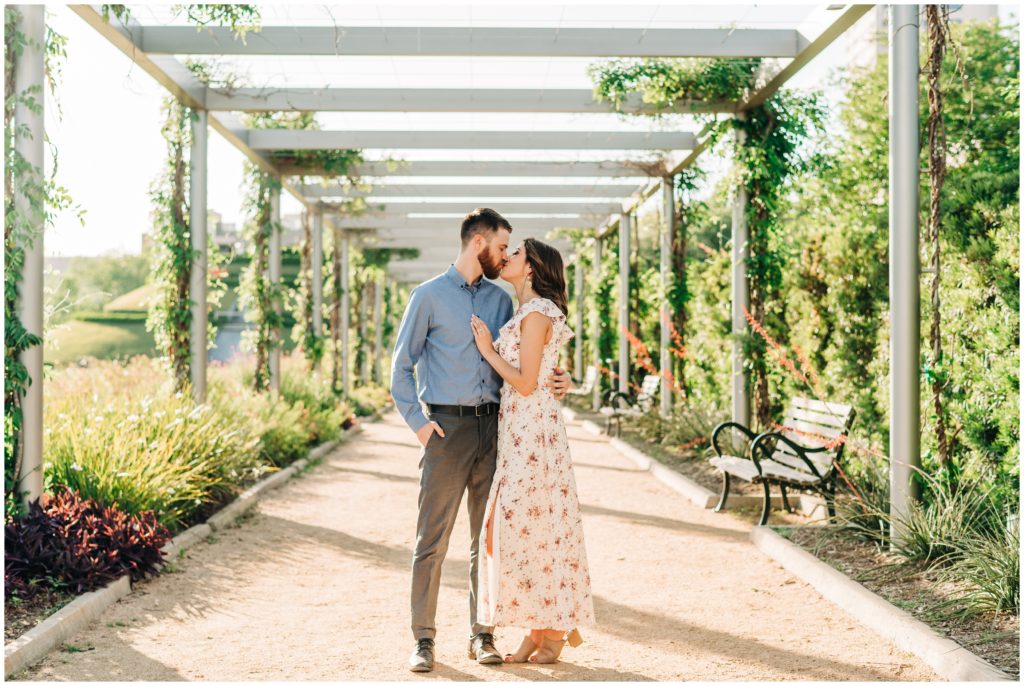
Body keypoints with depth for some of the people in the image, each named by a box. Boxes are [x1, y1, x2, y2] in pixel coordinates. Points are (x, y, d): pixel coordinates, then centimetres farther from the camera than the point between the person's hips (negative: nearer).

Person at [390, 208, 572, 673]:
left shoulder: (500, 299, 13)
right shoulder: (430, 295, 0)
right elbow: (401, 366, 1)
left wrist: (553, 381, -2)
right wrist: (417, 422, -8)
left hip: (493, 427, 4)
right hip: (448, 428, -4)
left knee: (488, 539, 8)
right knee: (432, 539, -3)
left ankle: (481, 634, 16)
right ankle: (423, 639, 6)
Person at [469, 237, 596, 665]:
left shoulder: (537, 313, -12)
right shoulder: (528, 312, 17)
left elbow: (525, 382, -16)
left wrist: (488, 350, -8)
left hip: (532, 429, -10)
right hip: (518, 429, 10)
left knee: (532, 523, -5)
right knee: (523, 524, 9)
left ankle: (551, 633, 4)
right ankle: (540, 630, 15)